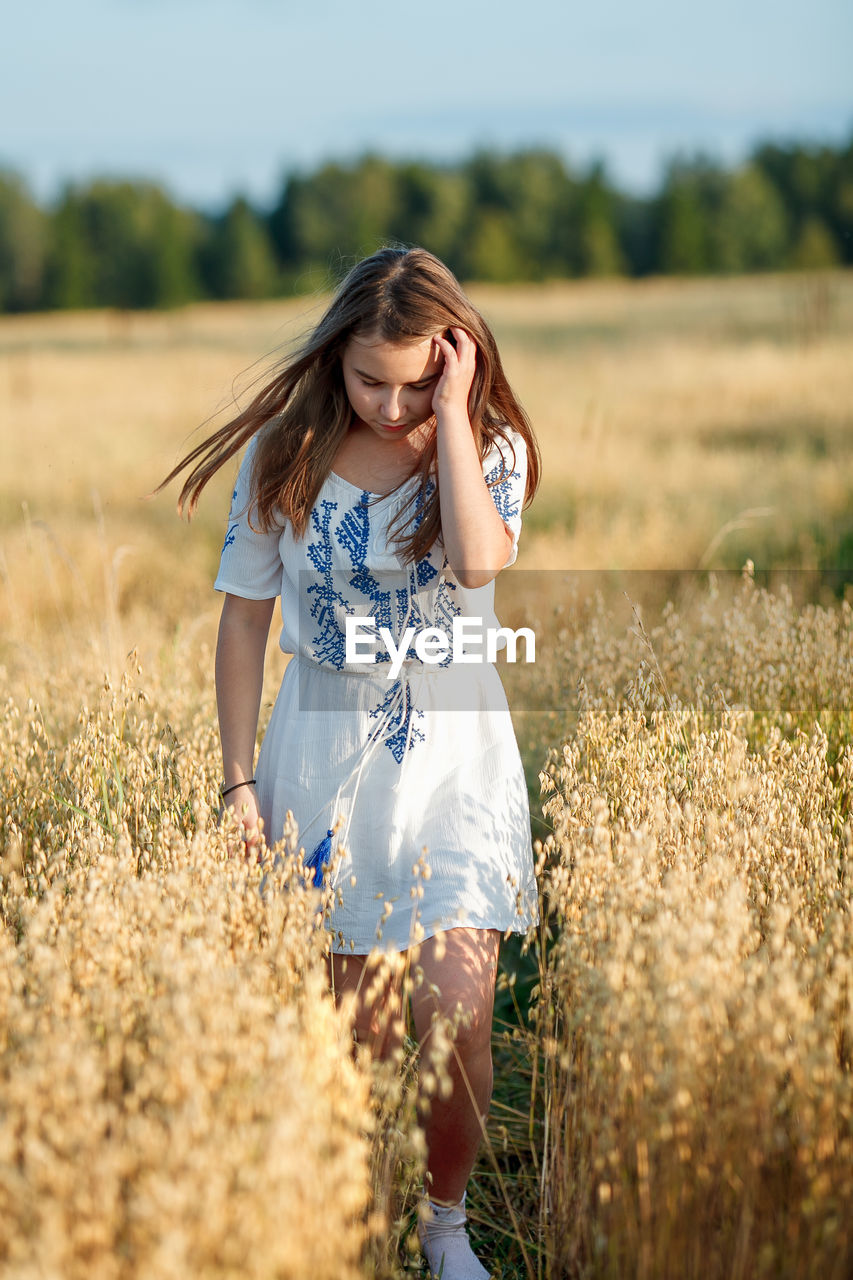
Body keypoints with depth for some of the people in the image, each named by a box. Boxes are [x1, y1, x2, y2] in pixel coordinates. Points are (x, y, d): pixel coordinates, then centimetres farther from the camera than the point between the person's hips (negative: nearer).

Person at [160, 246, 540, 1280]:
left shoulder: (491, 449, -5)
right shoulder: (284, 454, -3)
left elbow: (479, 561, -27)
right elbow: (245, 620, 3)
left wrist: (452, 415, -22)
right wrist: (239, 780, 0)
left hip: (456, 754, -1)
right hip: (325, 755, 1)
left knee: (456, 1018, -10)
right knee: (355, 1032, 6)